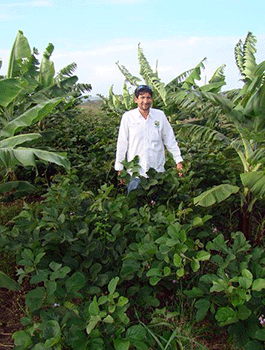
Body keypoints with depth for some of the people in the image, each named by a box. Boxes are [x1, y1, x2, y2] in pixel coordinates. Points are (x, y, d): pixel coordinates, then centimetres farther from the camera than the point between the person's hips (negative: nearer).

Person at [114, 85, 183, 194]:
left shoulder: (160, 115, 1)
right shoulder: (128, 117, -4)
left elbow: (170, 140, 8)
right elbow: (122, 143, 1)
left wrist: (178, 161, 6)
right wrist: (119, 168, 3)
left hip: (157, 171, 2)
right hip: (135, 172, -1)